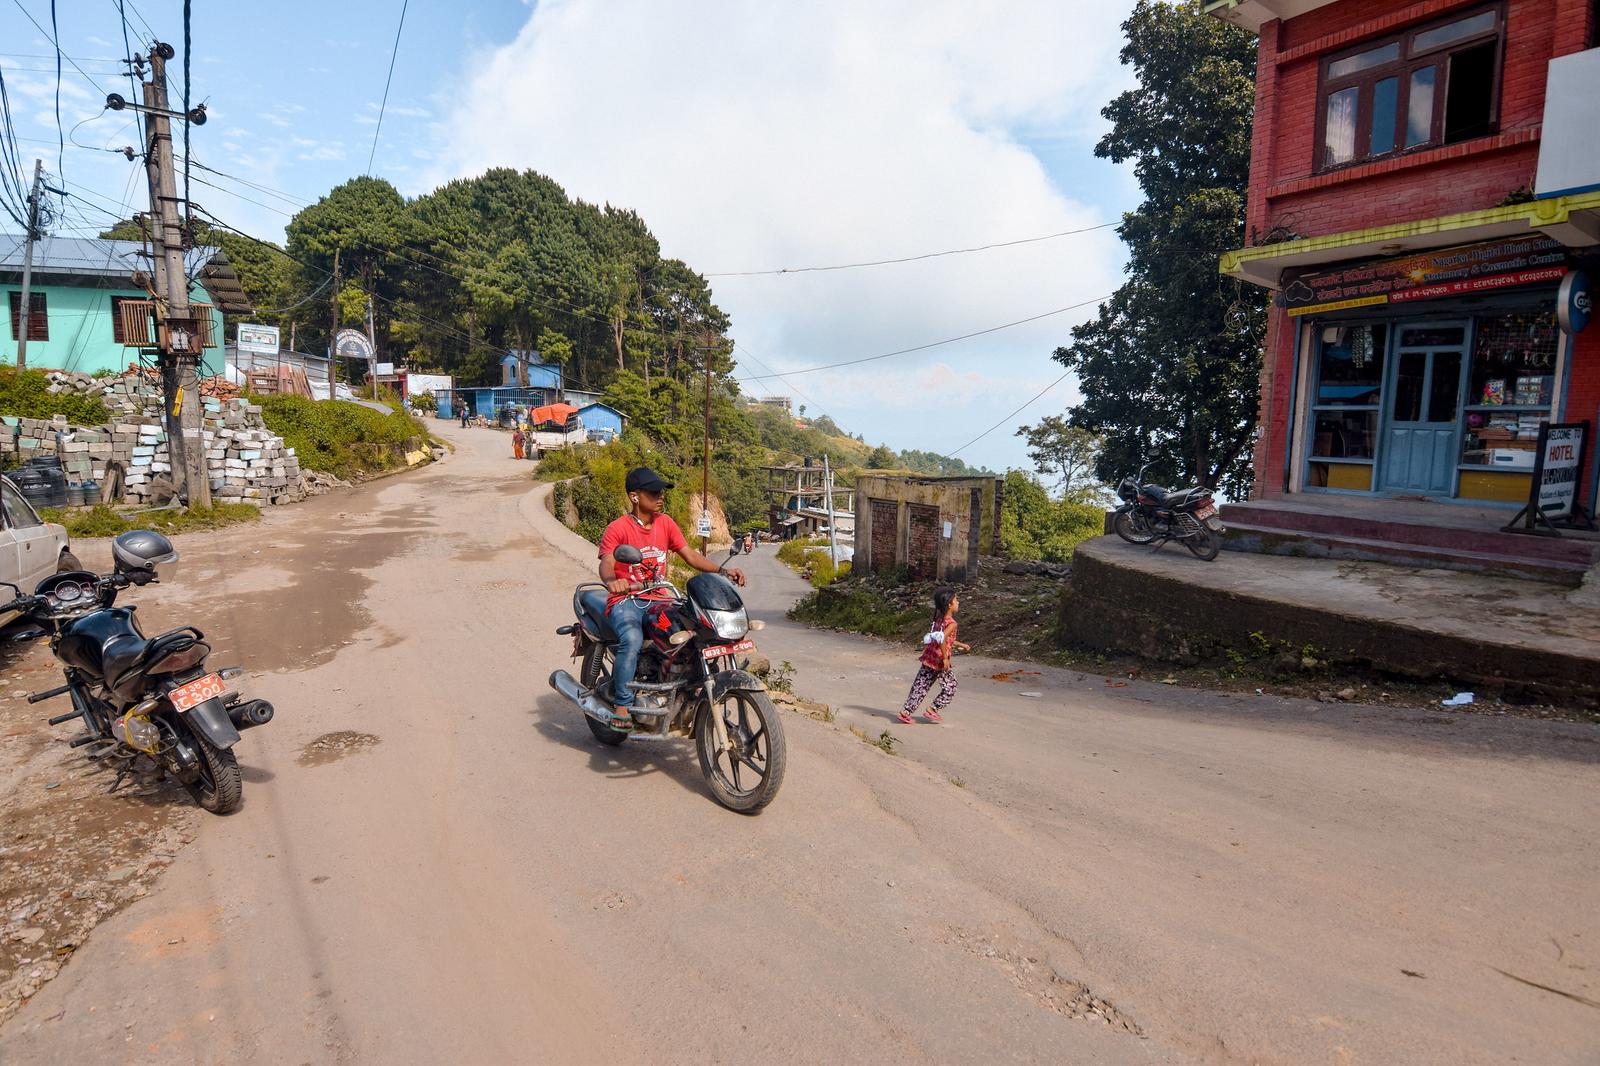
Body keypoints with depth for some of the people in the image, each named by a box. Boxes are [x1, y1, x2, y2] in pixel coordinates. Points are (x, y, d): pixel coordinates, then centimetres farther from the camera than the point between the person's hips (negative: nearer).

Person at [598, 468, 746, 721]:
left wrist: (723, 572, -8)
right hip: (626, 600, -5)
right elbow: (606, 563, -21)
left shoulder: (665, 523, 10)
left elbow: (690, 555, 7)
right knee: (632, 640, -35)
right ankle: (622, 705, -22)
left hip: (658, 600, 5)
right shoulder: (617, 529, -6)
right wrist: (612, 581, -46)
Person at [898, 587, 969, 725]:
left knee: (920, 687, 11)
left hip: (928, 659, 7)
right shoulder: (951, 624, -15)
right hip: (940, 662, -7)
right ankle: (932, 710, 12)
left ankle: (905, 712, 10)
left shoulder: (938, 619, 9)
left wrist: (960, 645, 29)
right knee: (950, 688, 11)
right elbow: (942, 639, -30)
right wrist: (945, 658, -23)